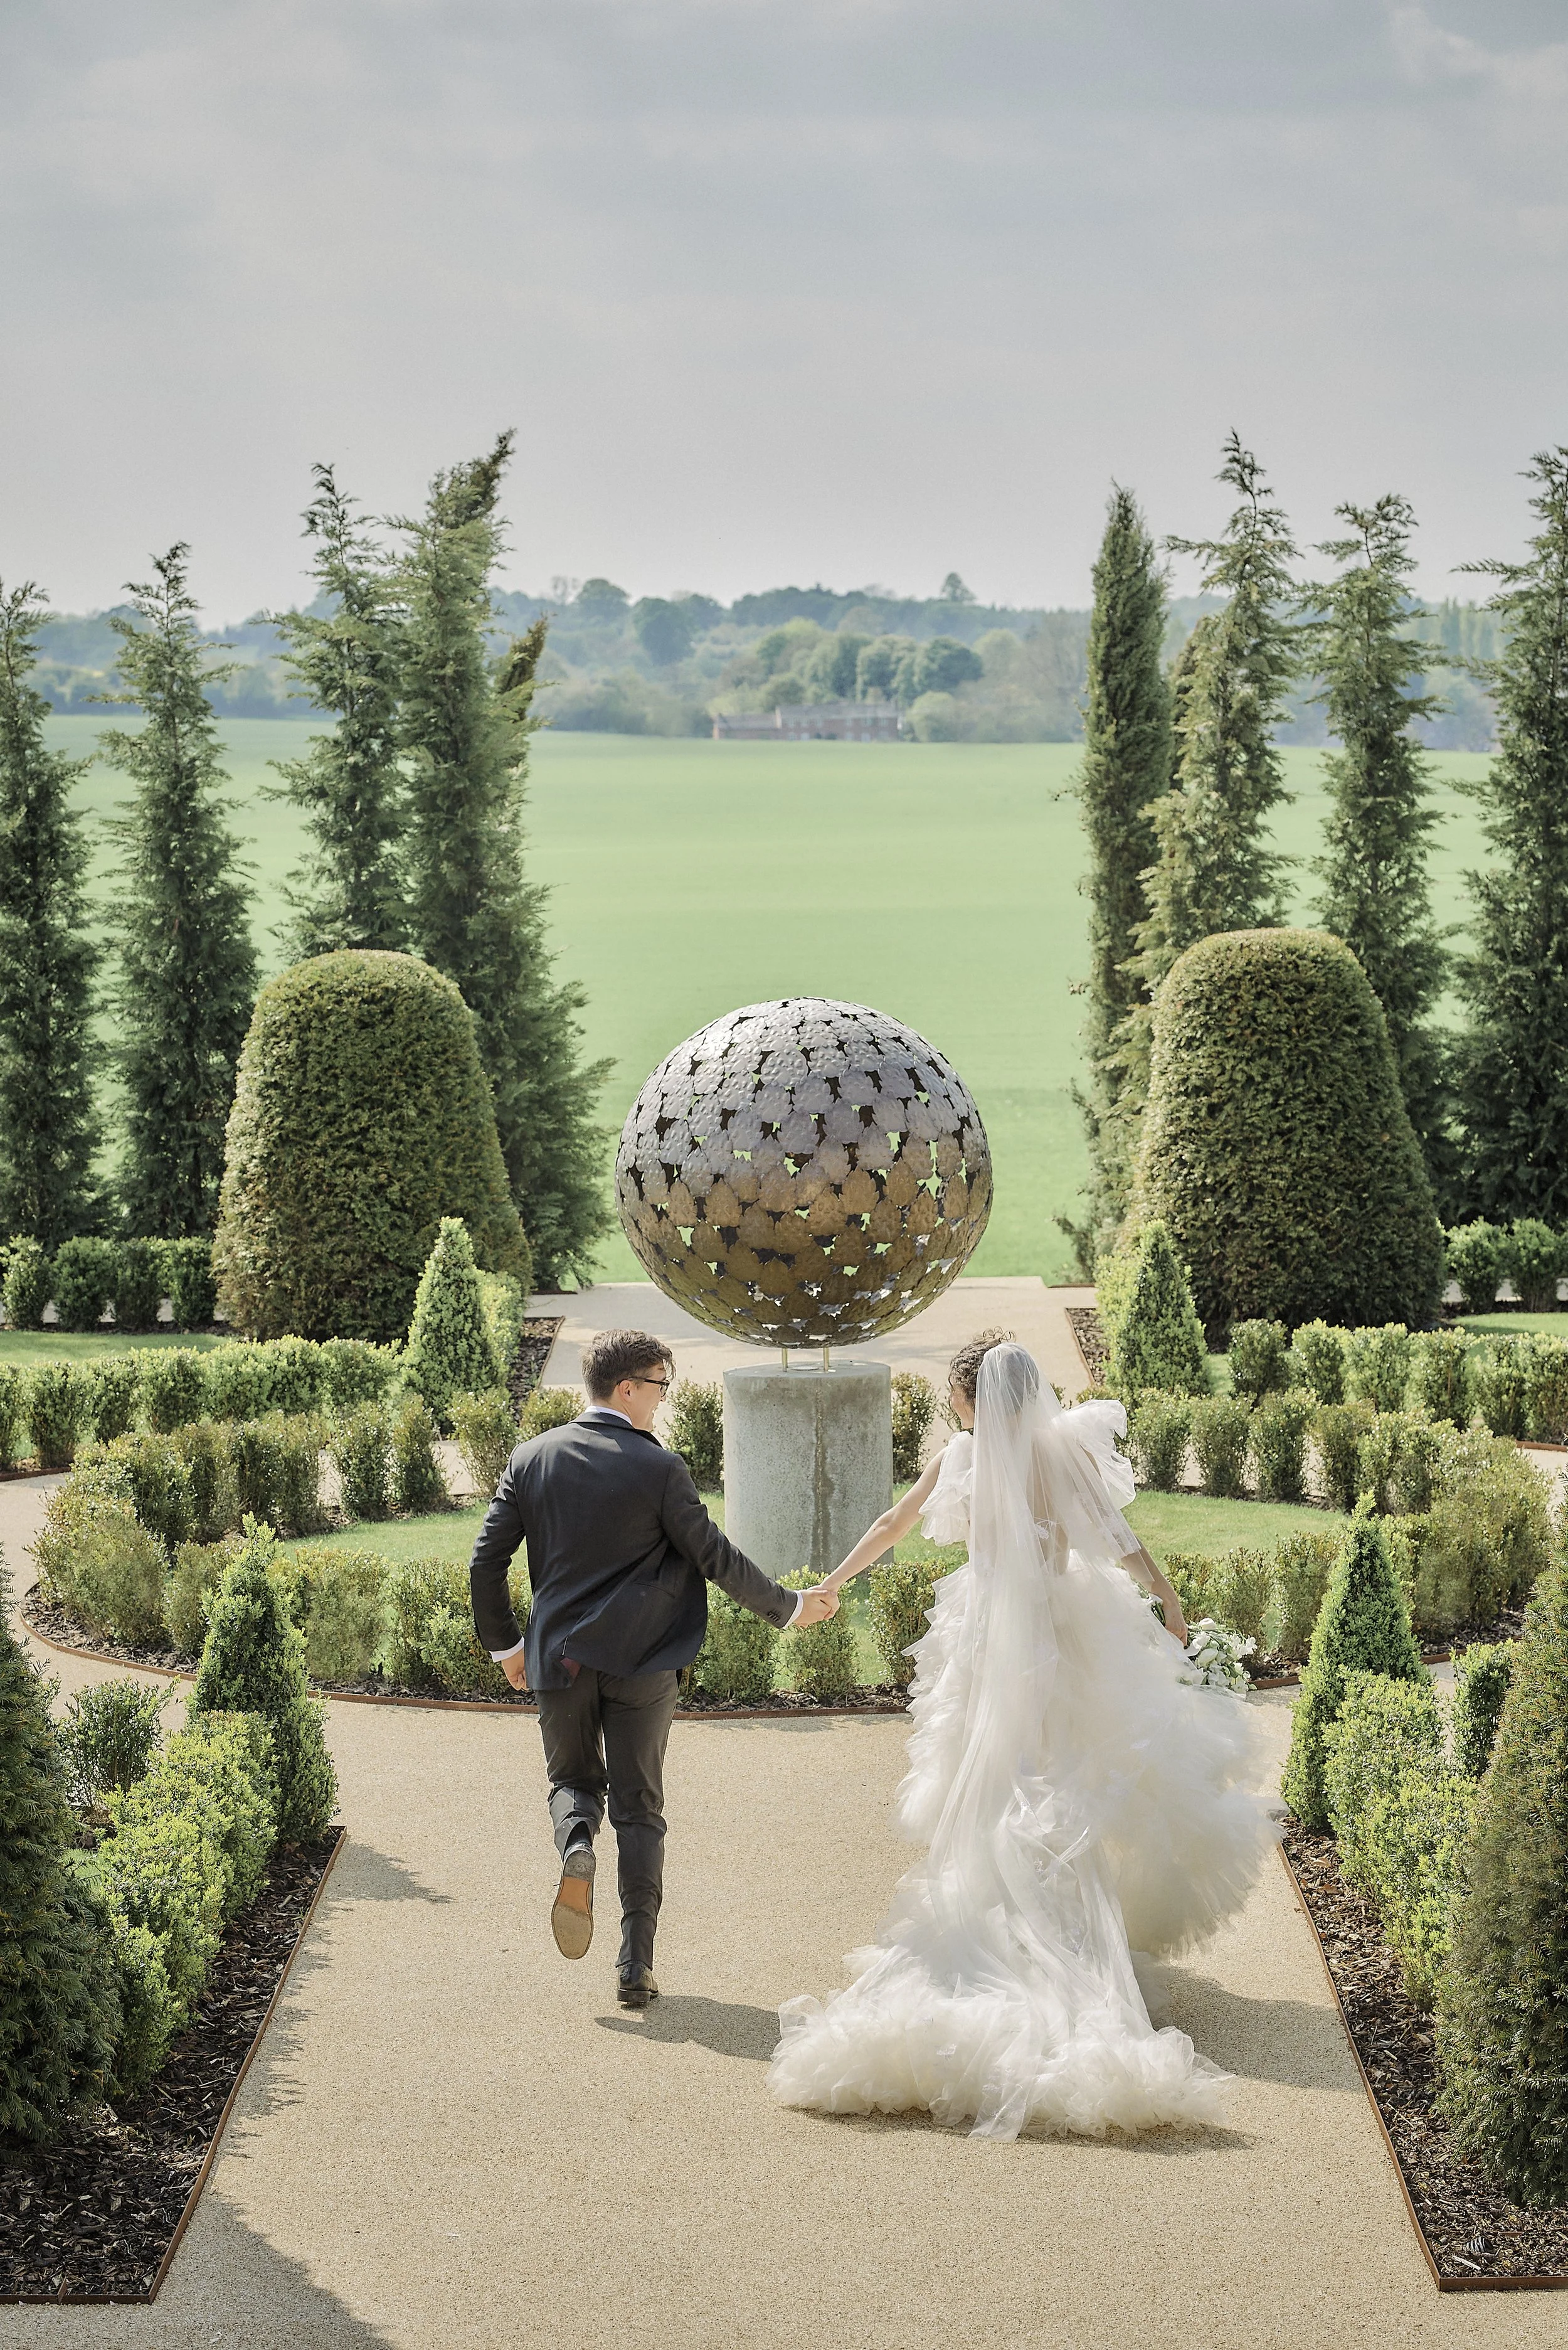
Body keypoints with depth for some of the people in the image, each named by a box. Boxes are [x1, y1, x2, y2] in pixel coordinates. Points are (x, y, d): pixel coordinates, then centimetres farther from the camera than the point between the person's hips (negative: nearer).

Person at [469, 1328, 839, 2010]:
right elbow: (713, 1555, -5)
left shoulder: (531, 1459, 1)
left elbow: (486, 1561, 3)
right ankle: (636, 1966, 2)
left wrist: (503, 1644, 17)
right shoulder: (659, 1468, -9)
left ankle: (576, 1845, -12)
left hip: (559, 1659, 2)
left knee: (574, 1780, 23)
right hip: (640, 1662, -2)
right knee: (640, 1810, 7)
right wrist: (786, 1607, 9)